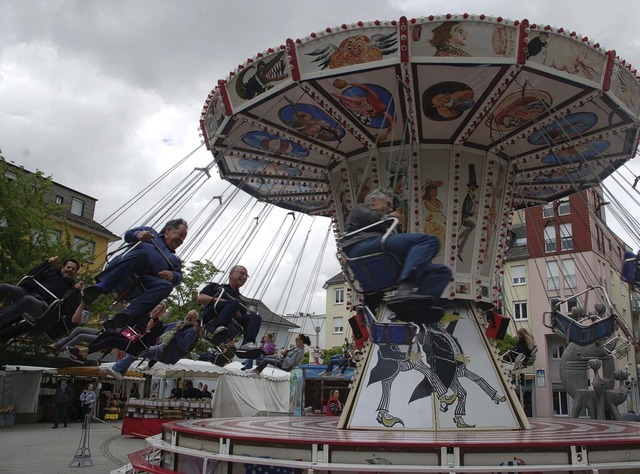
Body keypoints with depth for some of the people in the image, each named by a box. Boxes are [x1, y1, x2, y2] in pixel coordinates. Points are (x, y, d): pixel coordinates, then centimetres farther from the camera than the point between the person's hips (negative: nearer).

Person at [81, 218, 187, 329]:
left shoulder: (174, 259, 36)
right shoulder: (151, 232, 30)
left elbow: (179, 277, 20)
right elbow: (129, 234, 16)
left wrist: (172, 276, -6)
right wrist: (138, 234, -9)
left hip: (145, 282, 3)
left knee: (166, 286, -31)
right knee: (141, 254, -36)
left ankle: (127, 315, -45)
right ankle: (100, 287, -46)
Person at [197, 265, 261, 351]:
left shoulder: (241, 300, 33)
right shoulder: (216, 287, 25)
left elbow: (243, 319, 19)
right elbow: (200, 299, 8)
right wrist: (220, 300, -4)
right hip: (211, 318, -4)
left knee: (255, 317, -21)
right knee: (234, 303, -30)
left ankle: (248, 343, -45)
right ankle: (220, 328, -53)